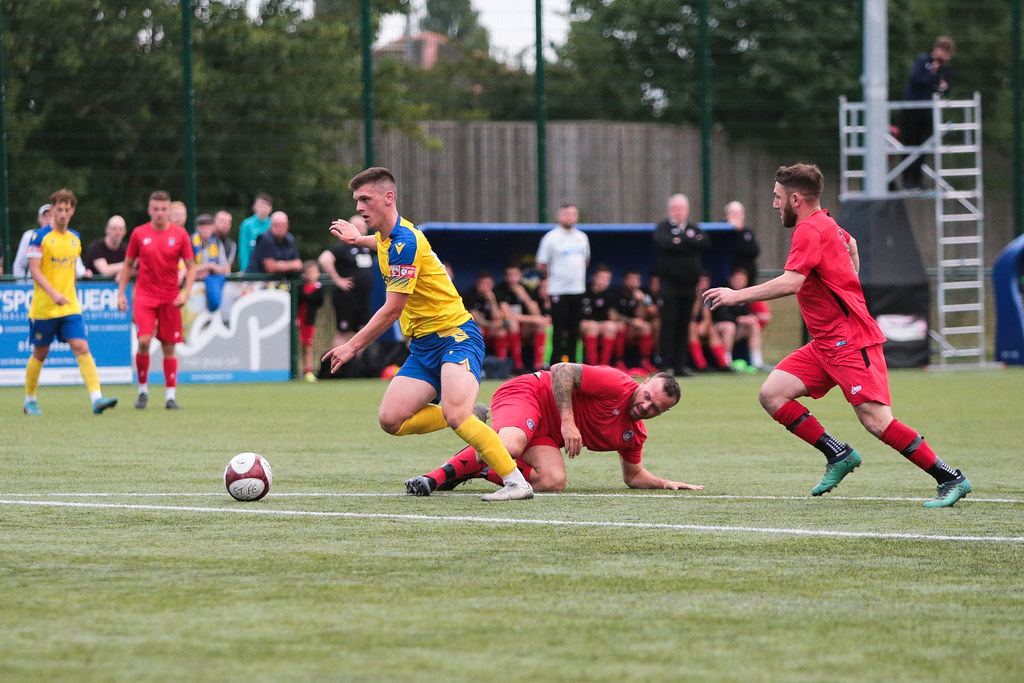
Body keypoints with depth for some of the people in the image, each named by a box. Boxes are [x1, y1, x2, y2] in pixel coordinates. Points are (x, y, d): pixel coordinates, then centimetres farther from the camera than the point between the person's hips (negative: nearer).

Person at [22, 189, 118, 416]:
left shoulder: (75, 238, 10)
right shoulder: (40, 236, -8)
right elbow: (34, 269, -14)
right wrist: (54, 294, -26)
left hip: (70, 307, 4)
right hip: (43, 308, -4)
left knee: (82, 348, -11)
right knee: (40, 353, 7)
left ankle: (96, 398, -19)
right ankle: (30, 400, 25)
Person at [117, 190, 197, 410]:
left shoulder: (180, 234, 1)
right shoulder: (139, 233, 2)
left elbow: (191, 266, 4)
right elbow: (128, 265, 11)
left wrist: (186, 292, -9)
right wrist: (121, 293, 5)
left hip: (170, 298, 0)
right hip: (144, 295, 0)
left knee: (169, 347, 1)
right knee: (143, 341, -14)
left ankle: (170, 396, 7)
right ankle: (143, 390, 3)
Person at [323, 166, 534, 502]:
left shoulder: (405, 243, -18)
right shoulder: (390, 237, 12)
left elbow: (392, 311, -17)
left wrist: (353, 346, -10)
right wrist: (357, 239, 55)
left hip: (454, 334, -10)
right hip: (423, 346, 10)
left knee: (455, 414, -31)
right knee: (390, 420, -6)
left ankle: (516, 482, -27)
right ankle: (470, 419, 12)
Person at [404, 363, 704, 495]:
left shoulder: (635, 433, 8)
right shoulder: (616, 384, -18)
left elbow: (633, 476, 23)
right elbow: (563, 371, -21)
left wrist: (667, 483, 7)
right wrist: (568, 422, -27)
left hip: (545, 434, 8)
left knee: (553, 481, -21)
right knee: (510, 447, -39)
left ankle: (474, 468, -5)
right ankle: (436, 475, -22)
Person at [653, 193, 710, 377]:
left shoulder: (694, 229, 15)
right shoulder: (663, 228, 3)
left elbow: (706, 243, -4)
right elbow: (665, 243, -19)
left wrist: (682, 240, -12)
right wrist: (691, 243, -12)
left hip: (689, 285, 4)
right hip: (669, 284, -4)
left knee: (683, 325, 4)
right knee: (669, 323, -7)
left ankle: (681, 364, 8)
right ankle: (666, 365, -5)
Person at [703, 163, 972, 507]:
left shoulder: (809, 230, -13)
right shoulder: (826, 224, 17)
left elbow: (790, 283, -26)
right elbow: (850, 244, 41)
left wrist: (737, 295, -20)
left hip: (850, 340, -10)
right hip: (825, 344, 10)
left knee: (876, 420, -17)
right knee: (772, 394, 0)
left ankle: (952, 479, -12)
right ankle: (839, 455, 3)